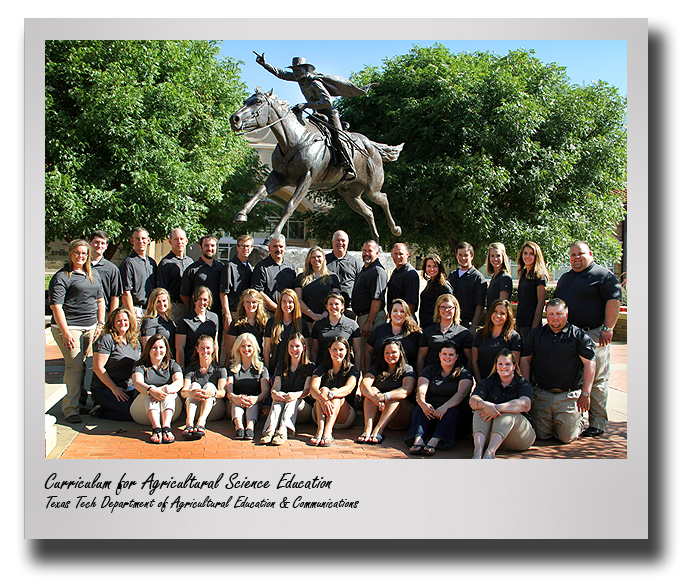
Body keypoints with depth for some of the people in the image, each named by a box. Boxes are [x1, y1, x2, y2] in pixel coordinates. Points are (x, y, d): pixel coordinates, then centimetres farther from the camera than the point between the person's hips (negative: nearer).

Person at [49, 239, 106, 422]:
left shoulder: (94, 276, 17)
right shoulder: (61, 277, -5)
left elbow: (100, 300, 22)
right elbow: (56, 306, -11)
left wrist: (101, 324, 11)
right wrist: (65, 332, -16)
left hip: (90, 328, 6)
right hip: (69, 327, -6)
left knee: (85, 365, 7)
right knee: (75, 365, -10)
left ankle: (81, 402, 19)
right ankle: (70, 409, -4)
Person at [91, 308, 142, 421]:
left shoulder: (135, 340, 12)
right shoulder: (106, 339, -8)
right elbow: (98, 367, -13)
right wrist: (114, 389, -16)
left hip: (129, 388, 7)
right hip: (105, 389, -7)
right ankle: (99, 410, -1)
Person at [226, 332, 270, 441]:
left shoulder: (261, 368, 14)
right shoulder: (232, 367, 15)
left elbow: (266, 391, -1)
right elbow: (228, 390, 0)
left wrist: (256, 398, -26)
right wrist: (234, 397, -26)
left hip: (256, 404, 0)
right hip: (235, 403, 0)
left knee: (252, 400, -33)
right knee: (237, 401, -33)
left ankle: (250, 425, -60)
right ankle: (238, 425, -60)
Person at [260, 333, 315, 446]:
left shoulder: (310, 366, 7)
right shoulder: (281, 366, 17)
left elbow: (307, 390, -6)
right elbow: (276, 387, 4)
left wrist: (296, 395, -29)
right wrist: (274, 393, -22)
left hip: (301, 404, -2)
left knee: (293, 397, -34)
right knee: (279, 395, -31)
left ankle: (283, 429, -56)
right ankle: (271, 428, -54)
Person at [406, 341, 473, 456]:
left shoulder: (464, 373, 8)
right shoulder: (429, 370, 14)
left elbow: (462, 393, -12)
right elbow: (421, 390, -3)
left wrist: (445, 406, -30)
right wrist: (423, 404, -28)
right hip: (430, 411, 2)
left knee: (452, 411, -32)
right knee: (419, 407, -27)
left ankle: (434, 442, -49)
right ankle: (418, 439, -47)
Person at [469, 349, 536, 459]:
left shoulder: (523, 383, 3)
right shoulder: (488, 382, 10)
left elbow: (525, 404, -20)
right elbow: (472, 401, -9)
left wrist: (498, 408, -32)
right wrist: (484, 404, -33)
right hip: (490, 435, 2)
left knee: (507, 412, -29)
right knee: (481, 408, -22)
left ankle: (490, 452, -50)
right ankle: (478, 451, -46)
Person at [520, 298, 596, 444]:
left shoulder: (579, 336, 0)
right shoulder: (535, 334, 10)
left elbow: (589, 363, -4)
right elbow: (525, 360, 11)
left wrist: (585, 394, -10)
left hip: (568, 396, -3)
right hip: (541, 395, 3)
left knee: (566, 437, -2)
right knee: (542, 435, 3)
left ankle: (580, 422, 29)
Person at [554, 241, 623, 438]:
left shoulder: (603, 275, -5)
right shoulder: (565, 278, 19)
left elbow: (614, 301, -13)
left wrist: (608, 329, -18)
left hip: (593, 335, -7)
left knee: (596, 381, -3)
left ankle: (597, 423, 5)